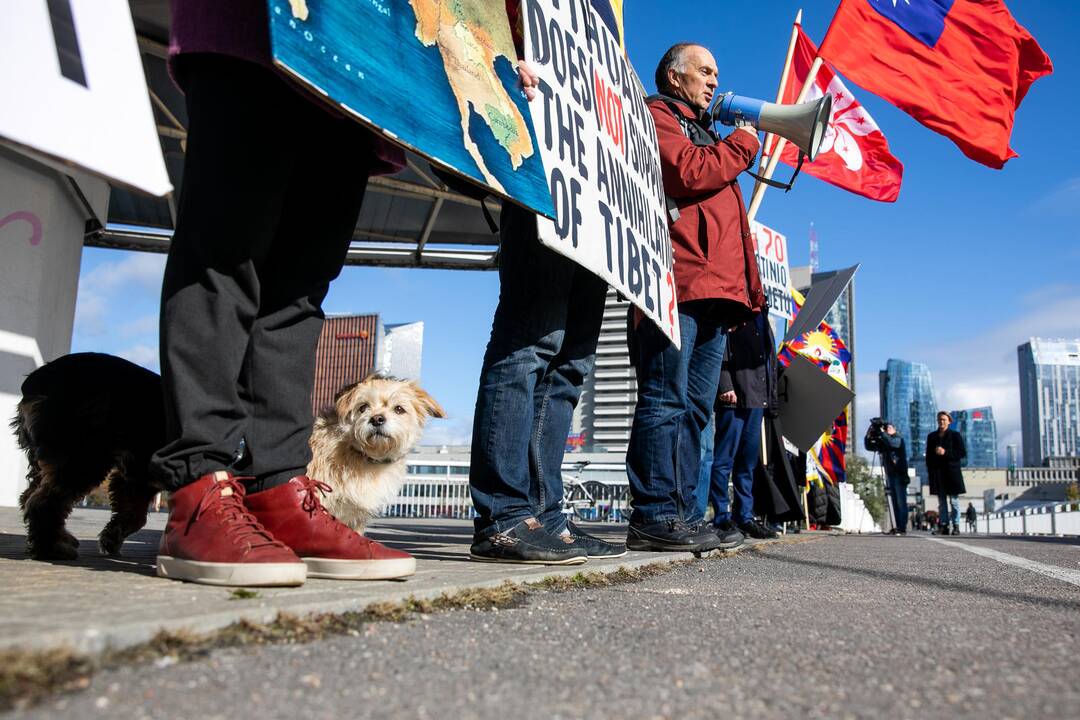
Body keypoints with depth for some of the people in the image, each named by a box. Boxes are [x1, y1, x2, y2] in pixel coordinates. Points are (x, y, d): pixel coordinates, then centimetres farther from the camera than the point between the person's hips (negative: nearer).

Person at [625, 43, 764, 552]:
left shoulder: (701, 130, 33)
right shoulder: (656, 118, 5)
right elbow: (688, 173, -14)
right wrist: (742, 144, 4)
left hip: (715, 289, 9)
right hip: (677, 284, -9)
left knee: (694, 407, 6)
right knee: (666, 401, -12)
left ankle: (681, 512, 9)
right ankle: (655, 515, -11)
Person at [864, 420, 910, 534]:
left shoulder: (898, 439, -1)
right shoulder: (883, 442, 15)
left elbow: (891, 442, -22)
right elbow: (869, 446, 12)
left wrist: (881, 432, -18)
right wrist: (869, 434, 0)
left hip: (899, 475, -6)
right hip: (890, 476, 6)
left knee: (901, 502, -8)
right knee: (894, 503, 5)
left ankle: (903, 527, -10)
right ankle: (898, 527, 6)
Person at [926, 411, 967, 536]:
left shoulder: (955, 435, 3)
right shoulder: (931, 437, 12)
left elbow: (963, 453, -3)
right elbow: (928, 455, 14)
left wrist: (946, 452, -13)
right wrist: (930, 470, 4)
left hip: (952, 472, -3)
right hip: (937, 473, 3)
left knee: (954, 500, -3)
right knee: (942, 502, 3)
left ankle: (956, 526, 1)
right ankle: (945, 526, 5)